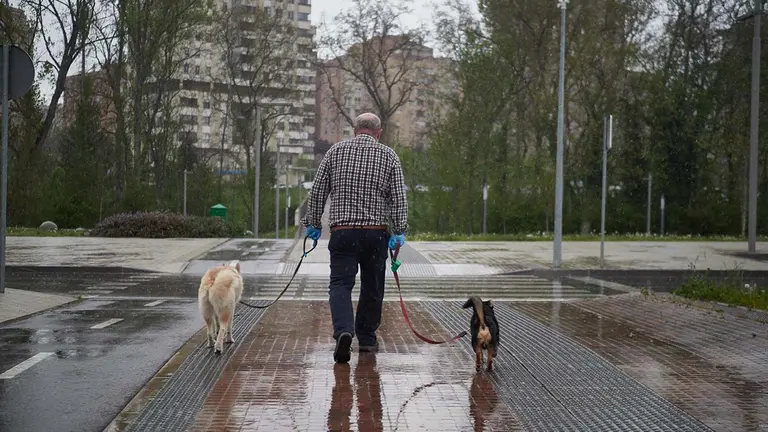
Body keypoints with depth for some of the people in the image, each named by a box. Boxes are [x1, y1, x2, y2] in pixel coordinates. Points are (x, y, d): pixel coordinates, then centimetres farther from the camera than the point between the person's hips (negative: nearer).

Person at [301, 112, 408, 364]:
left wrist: (313, 223, 14)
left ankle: (343, 331, -25)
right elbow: (399, 198, -1)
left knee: (340, 284, -2)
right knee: (372, 287, 13)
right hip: (376, 233, 0)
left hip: (342, 232, 0)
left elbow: (317, 192, 5)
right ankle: (367, 339, 23)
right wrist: (399, 232, 1)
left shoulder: (336, 151, 6)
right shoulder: (389, 156, 4)